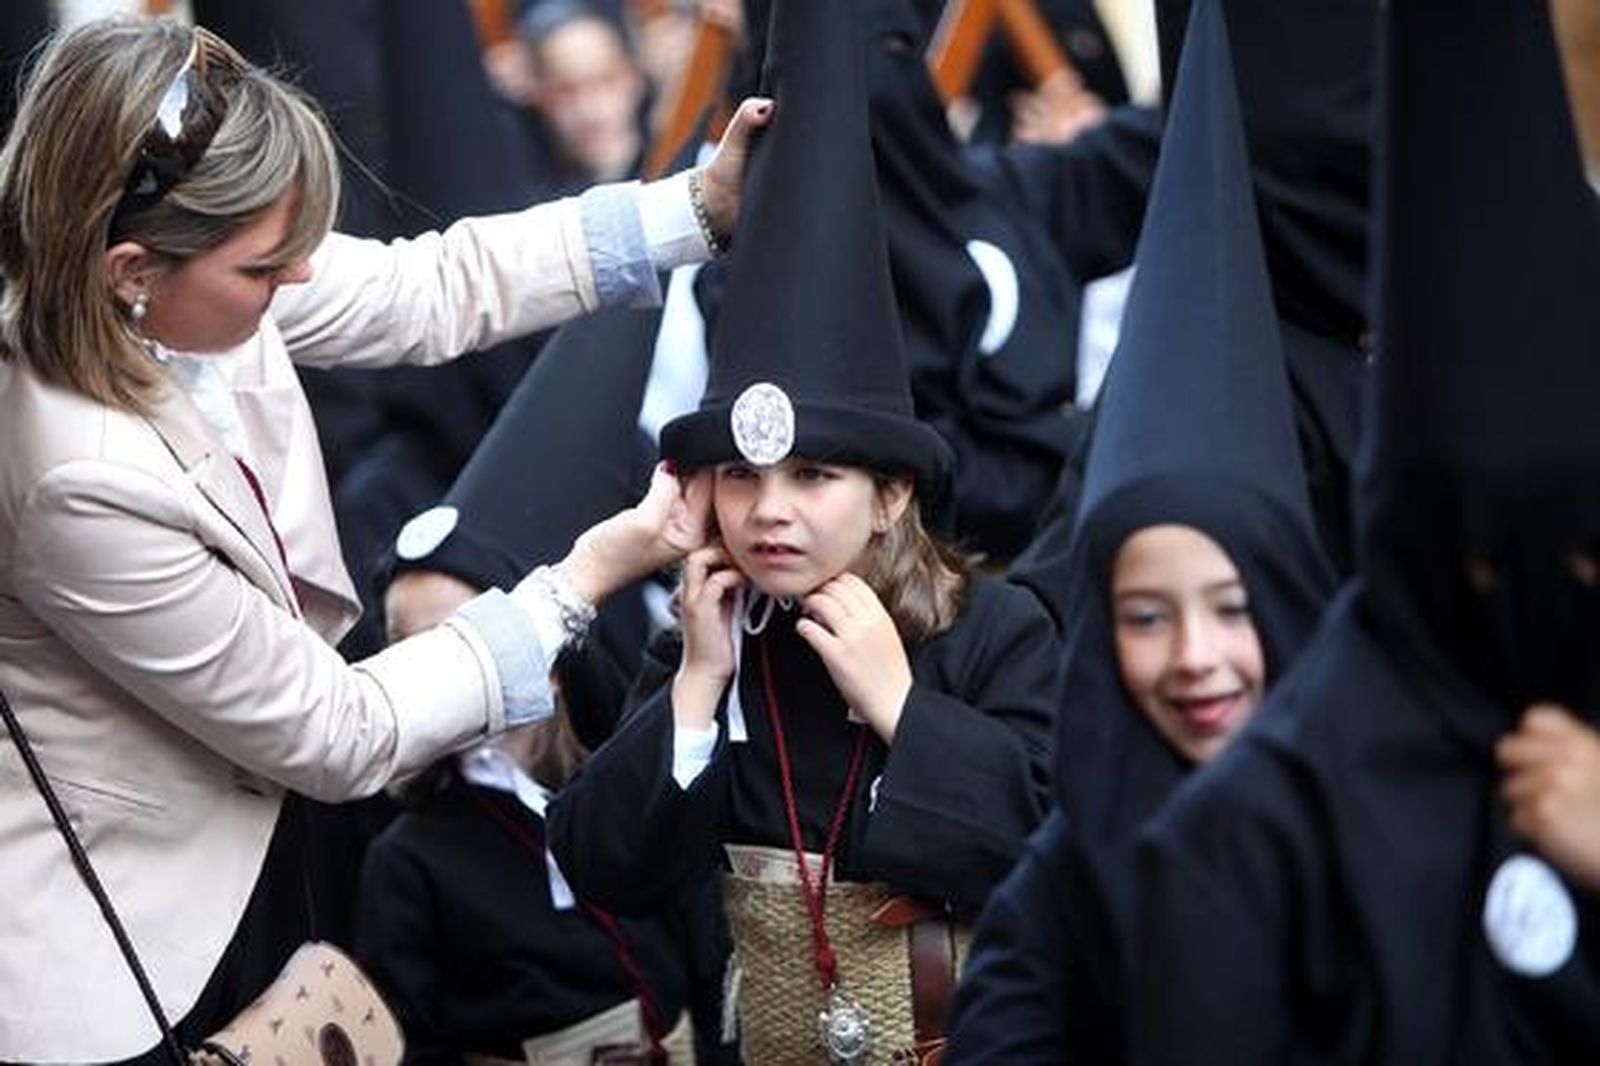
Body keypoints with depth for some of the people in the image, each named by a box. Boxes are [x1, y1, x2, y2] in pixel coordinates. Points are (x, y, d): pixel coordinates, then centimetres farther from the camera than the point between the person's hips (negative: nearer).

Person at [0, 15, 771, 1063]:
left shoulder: (182, 266, -15)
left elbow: (429, 289, 3)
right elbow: (335, 735, -21)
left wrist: (701, 204, -2)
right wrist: (585, 582, -15)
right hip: (122, 936, -8)